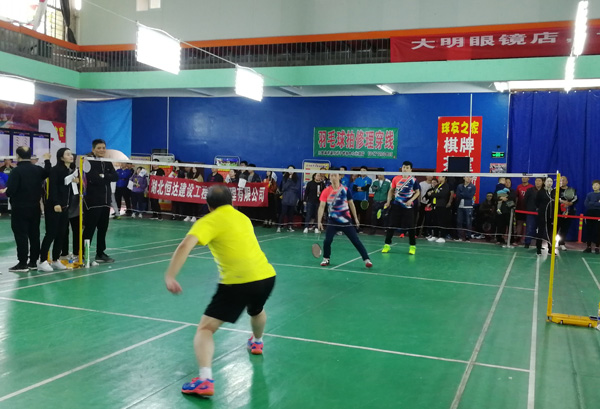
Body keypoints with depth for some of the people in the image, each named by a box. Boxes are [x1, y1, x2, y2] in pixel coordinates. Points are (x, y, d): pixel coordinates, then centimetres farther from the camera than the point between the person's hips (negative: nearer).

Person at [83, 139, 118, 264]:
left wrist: (103, 176, -14)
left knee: (103, 229, 12)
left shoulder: (108, 163, 13)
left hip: (105, 201, 7)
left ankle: (100, 253, 21)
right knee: (89, 229, -5)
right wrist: (107, 178, -8)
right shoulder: (89, 162, -7)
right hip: (93, 202, -7)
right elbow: (93, 179, -21)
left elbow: (116, 177, -1)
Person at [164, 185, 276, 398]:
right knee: (256, 310, 39)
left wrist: (169, 276, -17)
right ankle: (257, 342, 65)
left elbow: (185, 246, -17)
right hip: (266, 276, 7)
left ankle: (205, 380, -17)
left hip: (238, 282, -7)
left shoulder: (209, 222, -2)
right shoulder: (243, 217, 18)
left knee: (205, 329, 1)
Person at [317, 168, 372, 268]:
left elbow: (351, 204, 7)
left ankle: (366, 259, 4)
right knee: (327, 241, -9)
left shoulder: (346, 190, -4)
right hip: (333, 221, 0)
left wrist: (356, 219, 8)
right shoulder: (326, 191, -5)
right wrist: (319, 221, -16)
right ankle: (326, 259, 15)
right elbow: (322, 206, -8)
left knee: (356, 241, -2)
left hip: (346, 221, 0)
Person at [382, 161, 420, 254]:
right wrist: (388, 201, 2)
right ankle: (387, 244, 14)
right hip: (396, 205, 2)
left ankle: (412, 246, 14)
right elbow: (391, 190, 13)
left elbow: (417, 192, 5)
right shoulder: (396, 179, 2)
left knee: (410, 227, 1)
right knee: (391, 225, 3)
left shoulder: (413, 180, -3)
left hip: (408, 206, -2)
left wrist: (411, 200, -10)